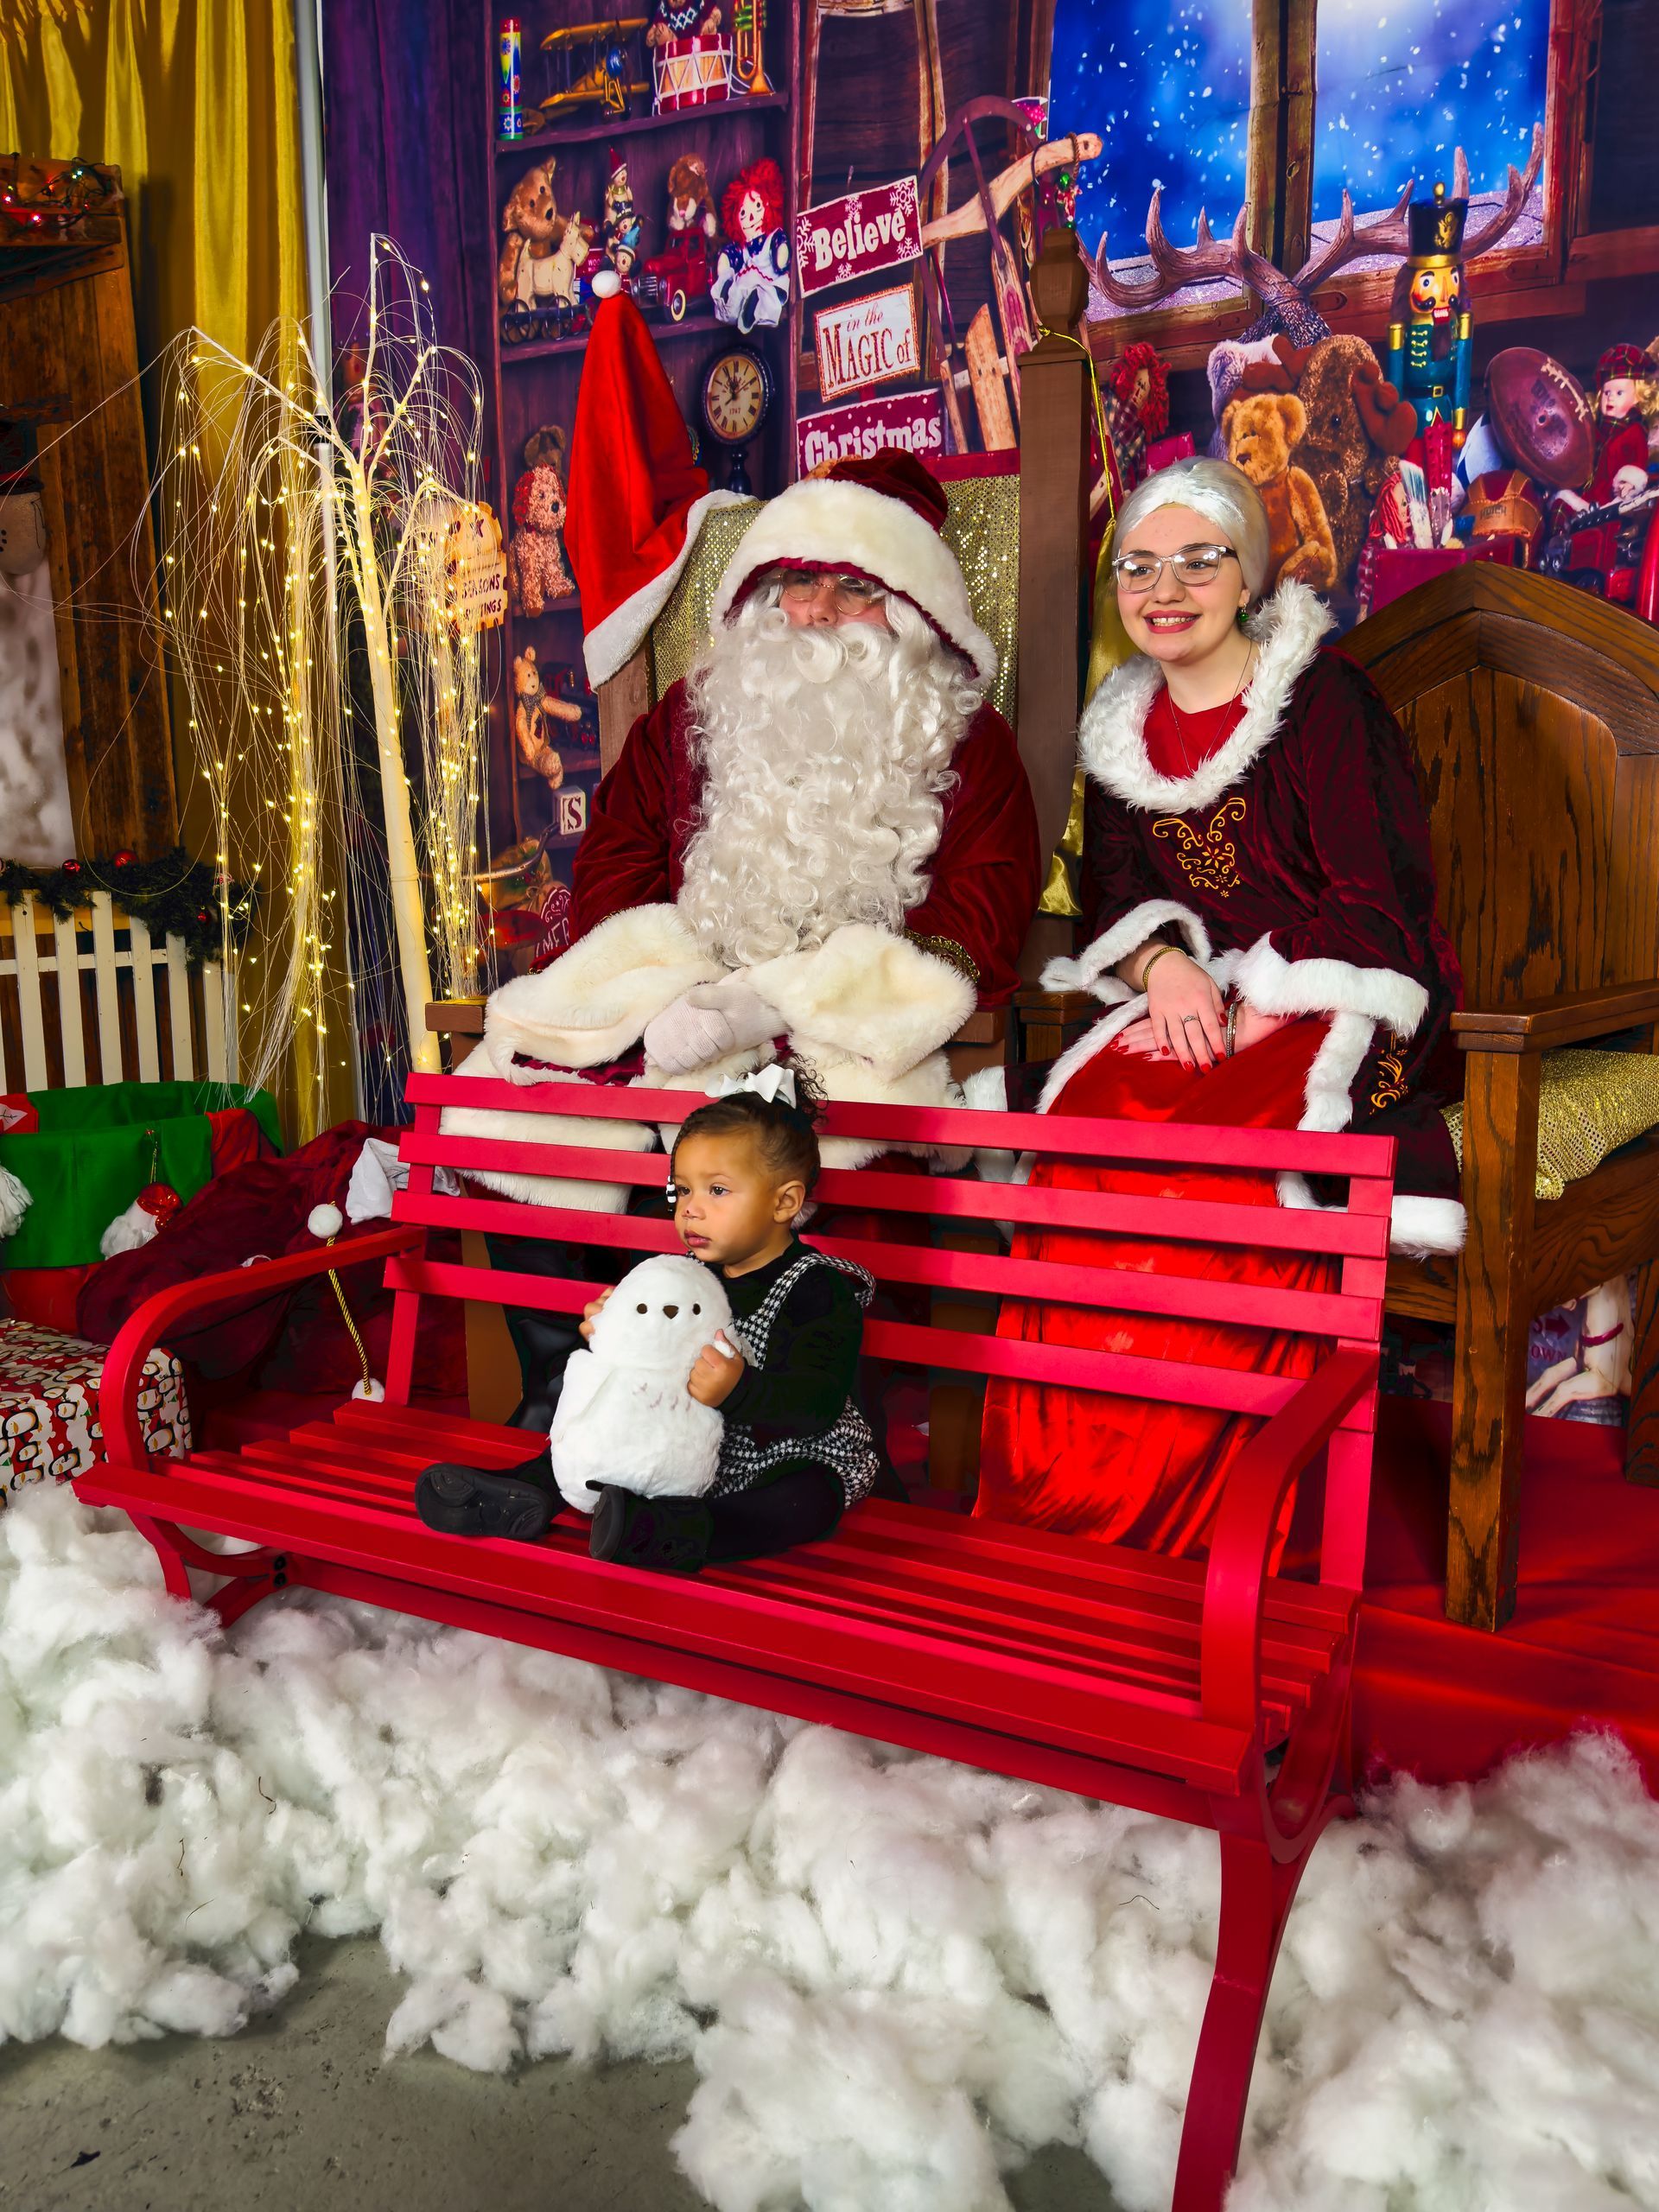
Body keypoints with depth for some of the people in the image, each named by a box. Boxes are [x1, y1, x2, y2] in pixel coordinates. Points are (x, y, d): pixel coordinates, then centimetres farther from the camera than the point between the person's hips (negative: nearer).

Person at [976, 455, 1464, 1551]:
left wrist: (1260, 1009, -19)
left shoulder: (1326, 699, -3)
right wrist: (1164, 962, -10)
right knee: (1085, 1118, -27)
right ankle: (1066, 1487, -17)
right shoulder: (1124, 728, 15)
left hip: (1334, 1004, -4)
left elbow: (1376, 903, -8)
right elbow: (1111, 896, 13)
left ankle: (1196, 1508, -19)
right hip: (1191, 1006, 5)